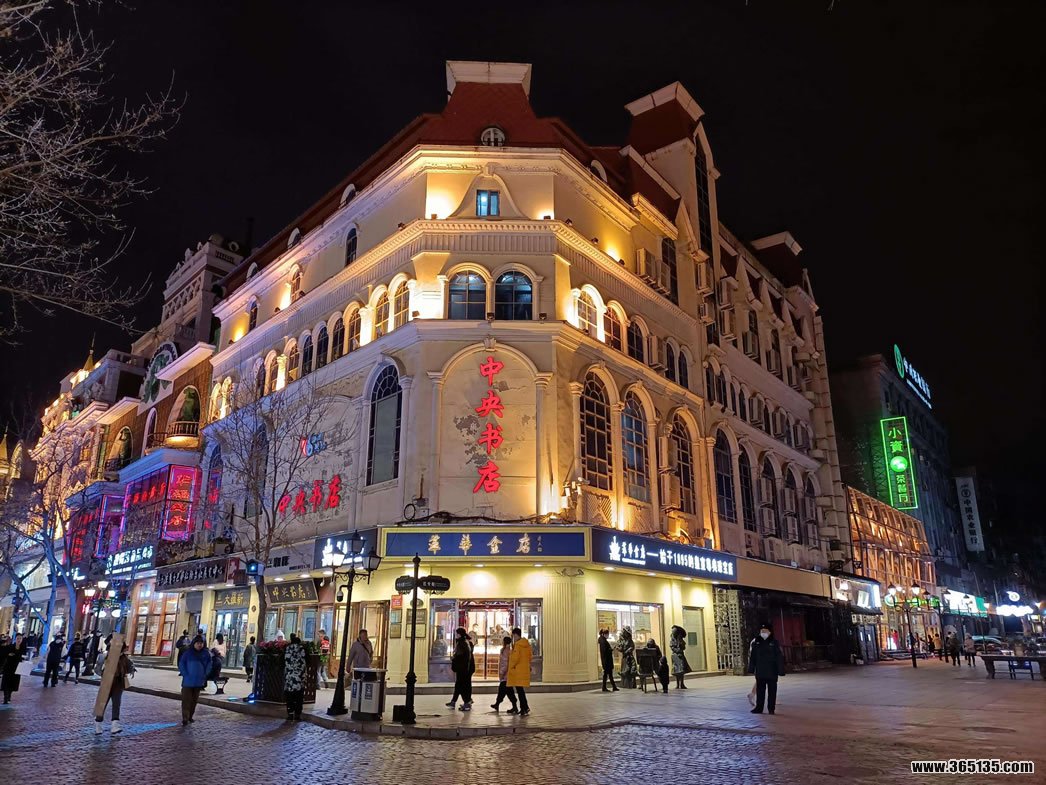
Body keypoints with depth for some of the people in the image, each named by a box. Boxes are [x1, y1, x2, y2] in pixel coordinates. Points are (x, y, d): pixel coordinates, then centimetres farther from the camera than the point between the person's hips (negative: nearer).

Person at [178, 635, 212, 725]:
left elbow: (209, 665, 11)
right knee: (186, 700, -5)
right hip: (188, 681, -3)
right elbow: (181, 664, -3)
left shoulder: (206, 654, 2)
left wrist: (205, 675, 2)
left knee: (194, 700, 11)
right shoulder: (187, 653, -6)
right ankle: (185, 718, -2)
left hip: (199, 682, 3)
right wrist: (185, 675, -10)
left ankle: (190, 717, 23)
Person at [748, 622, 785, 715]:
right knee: (760, 690, 8)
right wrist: (751, 668, 6)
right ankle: (759, 707, 16)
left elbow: (780, 657, -7)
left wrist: (781, 670, -11)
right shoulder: (756, 642, 3)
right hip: (760, 672, 3)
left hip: (772, 672, -3)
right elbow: (752, 656, 7)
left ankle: (771, 708, 16)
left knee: (772, 691, 6)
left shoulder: (774, 642, -7)